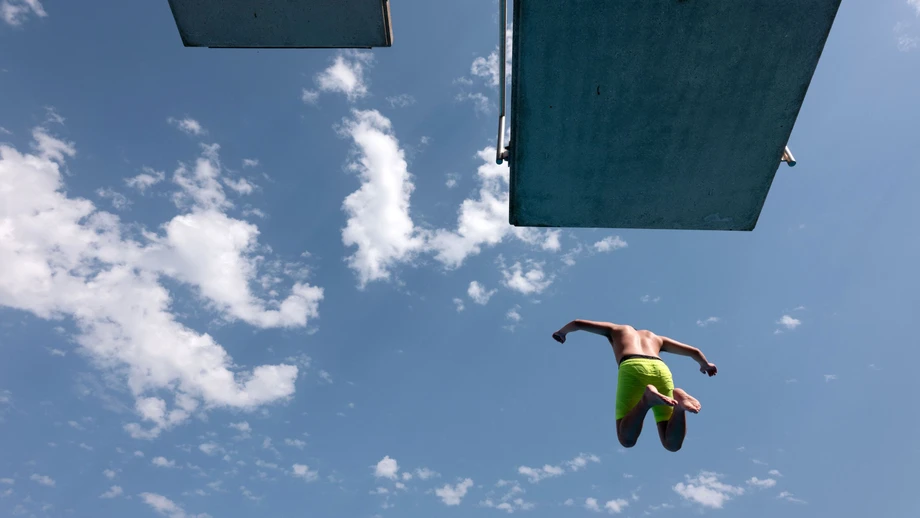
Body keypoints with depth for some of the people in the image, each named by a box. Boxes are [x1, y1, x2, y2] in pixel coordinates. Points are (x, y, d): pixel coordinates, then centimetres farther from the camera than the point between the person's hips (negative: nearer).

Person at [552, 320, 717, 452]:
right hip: (661, 369, 3)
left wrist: (561, 332, 57)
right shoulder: (656, 337, 43)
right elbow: (694, 351, 45)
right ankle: (678, 399, -25)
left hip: (632, 368, -2)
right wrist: (705, 365, 67)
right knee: (672, 444, 2)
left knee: (627, 439, -3)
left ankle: (647, 397, -27)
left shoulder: (617, 329, 38)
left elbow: (576, 323, 35)